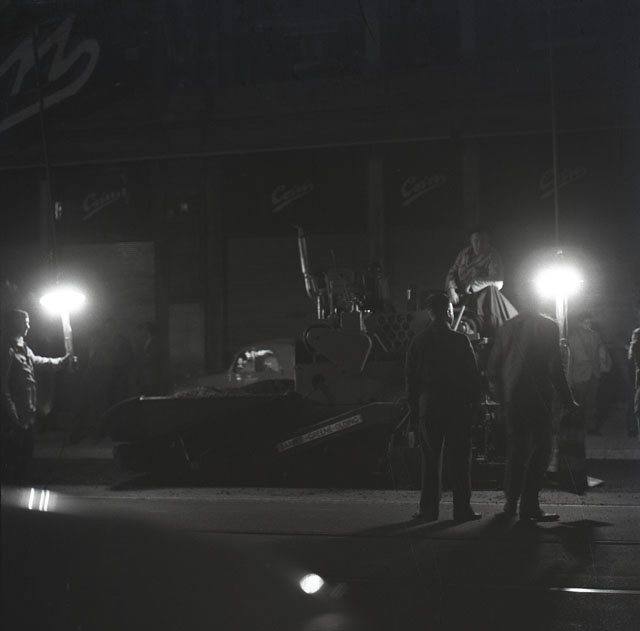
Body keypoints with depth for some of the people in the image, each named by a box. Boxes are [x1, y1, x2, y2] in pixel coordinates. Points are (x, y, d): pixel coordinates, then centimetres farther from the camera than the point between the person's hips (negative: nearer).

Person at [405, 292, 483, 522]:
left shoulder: (418, 342, 4)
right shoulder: (460, 340, -5)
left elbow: (410, 378, 6)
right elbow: (473, 375, -5)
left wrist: (414, 408, 12)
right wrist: (474, 402, 5)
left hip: (428, 408, 2)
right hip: (458, 408, -2)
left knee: (430, 460, 6)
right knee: (459, 459, 3)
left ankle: (429, 510, 6)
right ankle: (462, 509, 3)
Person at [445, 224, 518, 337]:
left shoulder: (492, 256, -4)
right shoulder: (464, 254, 10)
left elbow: (498, 282, -14)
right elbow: (452, 273, 10)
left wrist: (472, 285, -16)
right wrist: (451, 289, -11)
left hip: (483, 296, -4)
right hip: (462, 296, 4)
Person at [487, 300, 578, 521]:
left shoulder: (506, 327, 8)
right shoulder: (548, 326, -6)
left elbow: (492, 366, 9)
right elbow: (555, 368, -10)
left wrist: (499, 395, 20)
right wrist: (567, 400, -3)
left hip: (511, 398, 5)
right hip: (538, 397, -5)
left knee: (515, 451, 14)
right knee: (539, 451, -1)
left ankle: (511, 503, 18)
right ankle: (530, 505, -6)